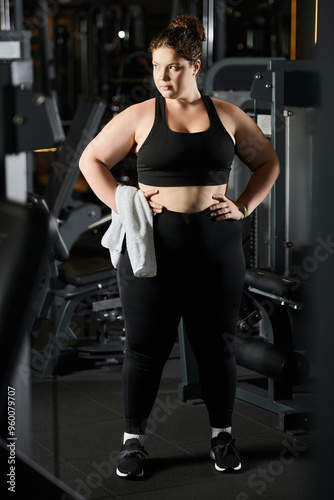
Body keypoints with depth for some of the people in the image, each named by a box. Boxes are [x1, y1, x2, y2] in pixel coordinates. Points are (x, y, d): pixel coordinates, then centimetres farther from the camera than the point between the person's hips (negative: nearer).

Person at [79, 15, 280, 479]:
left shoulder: (226, 115, 6)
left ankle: (222, 434, 26)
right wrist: (122, 204, -4)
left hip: (216, 244, 1)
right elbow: (91, 159, 7)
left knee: (217, 342, 10)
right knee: (146, 344, 4)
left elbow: (268, 162, 15)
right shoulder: (140, 116, 2)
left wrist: (244, 206, 2)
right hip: (153, 241, -1)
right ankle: (133, 438, 18)